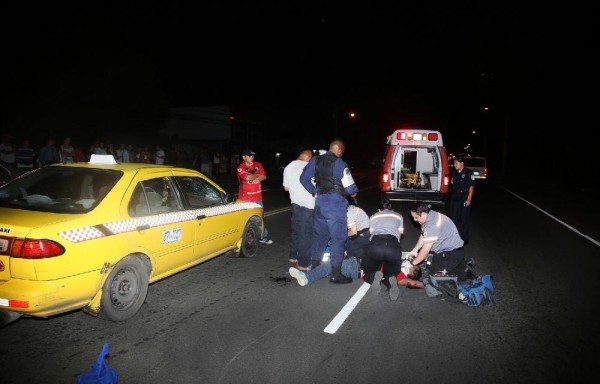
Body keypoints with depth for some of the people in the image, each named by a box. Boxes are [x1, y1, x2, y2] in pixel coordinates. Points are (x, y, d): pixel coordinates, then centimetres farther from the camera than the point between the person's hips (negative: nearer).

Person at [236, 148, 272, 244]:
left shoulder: (258, 165, 9)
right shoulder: (241, 167, -7)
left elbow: (264, 176, 0)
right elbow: (248, 177, -22)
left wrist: (253, 176, -14)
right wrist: (257, 175, -5)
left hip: (257, 197, 5)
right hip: (245, 198, -4)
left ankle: (264, 237, 21)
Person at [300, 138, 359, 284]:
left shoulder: (316, 160, 7)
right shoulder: (339, 163, -12)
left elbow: (304, 178, 9)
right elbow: (349, 185, -11)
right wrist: (353, 192, 10)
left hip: (320, 201, 7)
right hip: (335, 203, -7)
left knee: (320, 235, 18)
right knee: (338, 238, -1)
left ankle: (314, 267, 27)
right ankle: (336, 274, 1)